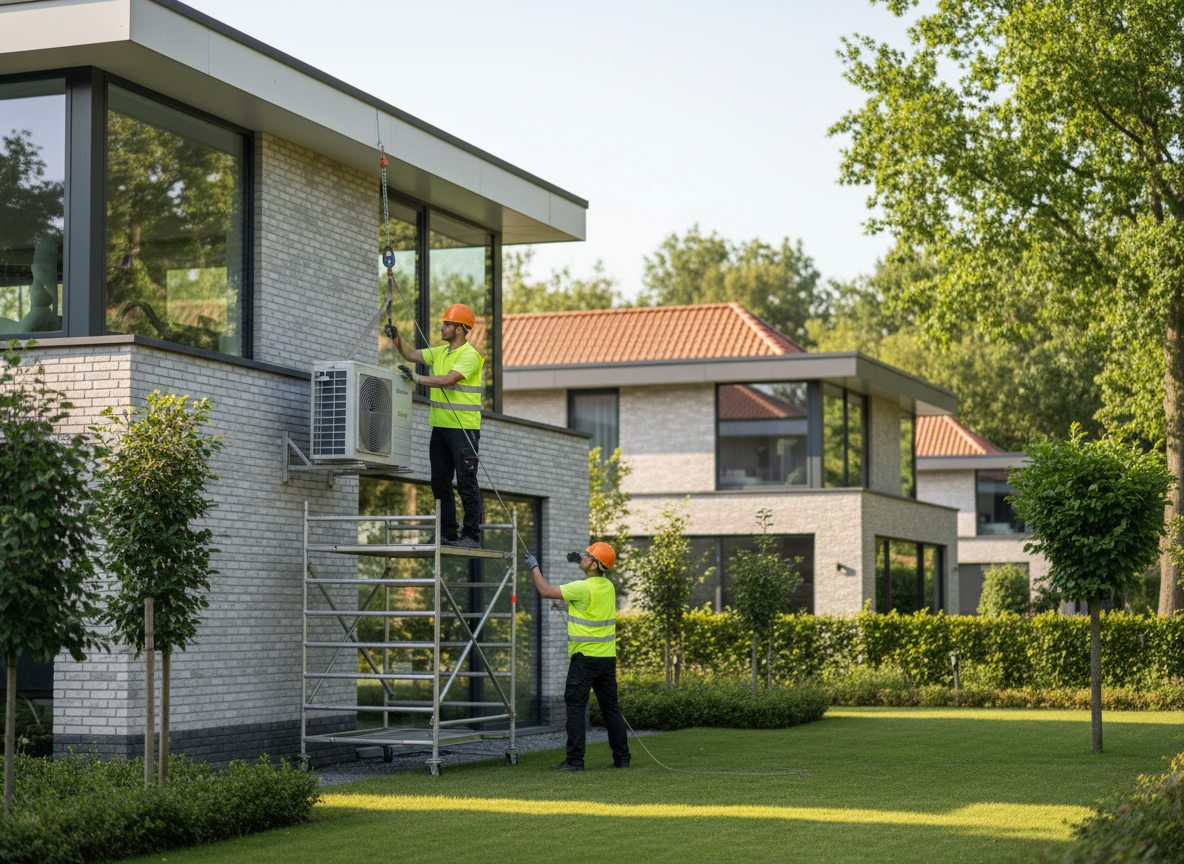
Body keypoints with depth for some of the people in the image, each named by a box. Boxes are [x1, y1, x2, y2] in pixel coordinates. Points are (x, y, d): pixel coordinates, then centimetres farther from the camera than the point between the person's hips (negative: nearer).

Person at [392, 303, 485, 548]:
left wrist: (417, 378, -22)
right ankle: (447, 533, 15)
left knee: (466, 482, -5)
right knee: (440, 482, 9)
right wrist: (396, 340, 0)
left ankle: (472, 534, -1)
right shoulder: (440, 352, 14)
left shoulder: (469, 355, -12)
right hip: (440, 426, 9)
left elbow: (448, 380, -23)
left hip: (464, 429, -8)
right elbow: (411, 355, 16)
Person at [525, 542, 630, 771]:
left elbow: (546, 592, -9)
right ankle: (622, 757, 13)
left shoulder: (583, 588, -16)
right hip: (608, 656, 7)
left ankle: (575, 760, -6)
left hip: (585, 656, -7)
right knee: (610, 705, 11)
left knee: (575, 705, -3)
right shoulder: (608, 586, 8)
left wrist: (534, 568, 2)